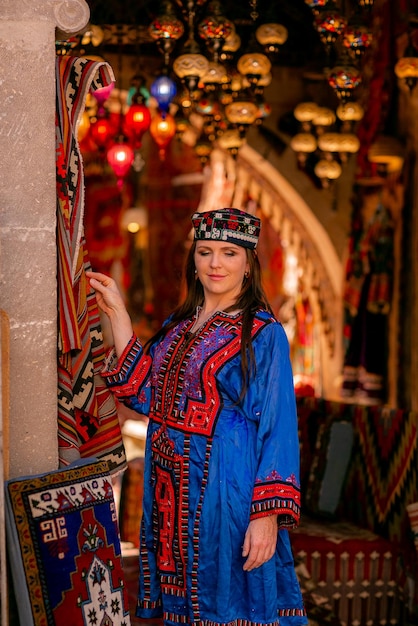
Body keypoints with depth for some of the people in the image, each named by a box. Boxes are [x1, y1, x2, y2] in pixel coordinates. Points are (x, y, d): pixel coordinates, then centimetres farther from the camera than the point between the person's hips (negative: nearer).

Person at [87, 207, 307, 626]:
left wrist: (267, 515, -21)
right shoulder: (177, 325, 11)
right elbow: (142, 392, 7)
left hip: (225, 492, -6)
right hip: (172, 491, 6)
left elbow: (278, 430, -12)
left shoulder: (263, 334, -8)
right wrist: (116, 312, 8)